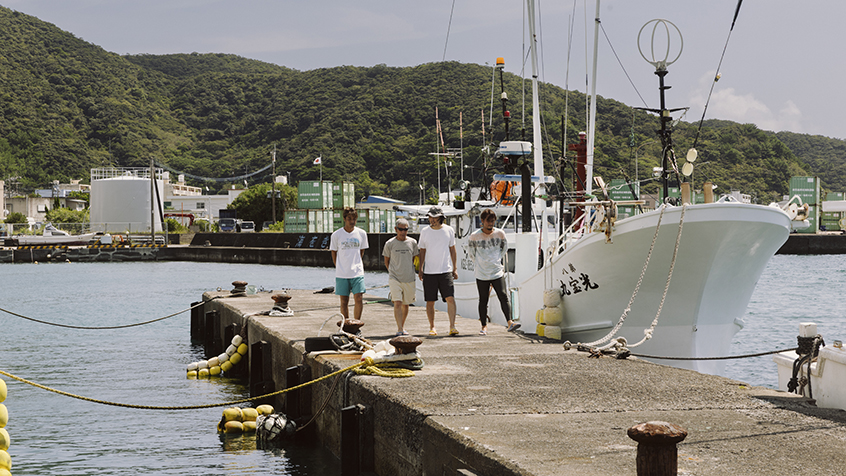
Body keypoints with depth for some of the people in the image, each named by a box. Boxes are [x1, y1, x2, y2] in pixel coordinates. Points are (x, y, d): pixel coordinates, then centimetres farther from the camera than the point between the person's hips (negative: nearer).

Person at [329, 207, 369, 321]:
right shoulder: (336, 235, -2)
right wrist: (339, 267, 6)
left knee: (359, 299, -7)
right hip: (341, 274, -1)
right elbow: (334, 253, 8)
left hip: (357, 272, 1)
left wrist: (355, 264, 12)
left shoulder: (361, 234, 3)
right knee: (344, 301, 4)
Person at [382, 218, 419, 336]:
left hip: (409, 279, 2)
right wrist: (393, 272, 10)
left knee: (405, 304, 11)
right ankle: (399, 329, -17)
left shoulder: (412, 242, 3)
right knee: (397, 303, -15)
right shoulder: (390, 243, -2)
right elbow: (386, 261, 10)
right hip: (394, 278, -2)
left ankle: (402, 326, 28)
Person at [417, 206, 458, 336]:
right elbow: (422, 251, 10)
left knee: (450, 298, -12)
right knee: (430, 301, 3)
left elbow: (452, 249, 12)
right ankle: (432, 327, 15)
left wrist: (455, 269, 9)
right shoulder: (424, 232, 3)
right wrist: (420, 269, 5)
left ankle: (452, 326, -11)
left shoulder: (449, 230, 4)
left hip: (446, 271, 0)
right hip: (429, 272, 0)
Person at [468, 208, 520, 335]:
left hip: (497, 272, 0)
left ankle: (510, 323, -20)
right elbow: (470, 251, 14)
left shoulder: (500, 233, 1)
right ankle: (484, 326, 16)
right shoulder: (475, 236, -3)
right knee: (483, 300, 5)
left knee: (503, 296, -12)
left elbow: (504, 248, 19)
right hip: (481, 274, 0)